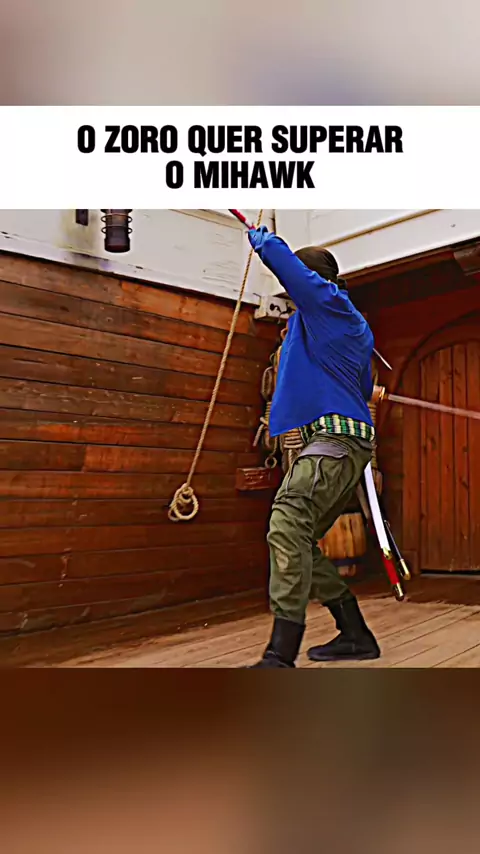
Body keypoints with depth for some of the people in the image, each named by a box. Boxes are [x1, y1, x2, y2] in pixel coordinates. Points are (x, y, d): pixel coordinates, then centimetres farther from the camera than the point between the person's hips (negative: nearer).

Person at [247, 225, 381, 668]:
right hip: (350, 439, 10)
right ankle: (356, 636, 19)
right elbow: (365, 387, 35)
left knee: (288, 524, -24)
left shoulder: (327, 300, 1)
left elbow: (282, 259, -4)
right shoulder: (356, 324, 27)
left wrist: (260, 237, 17)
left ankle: (281, 655, -31)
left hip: (335, 436, -10)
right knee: (300, 540, 11)